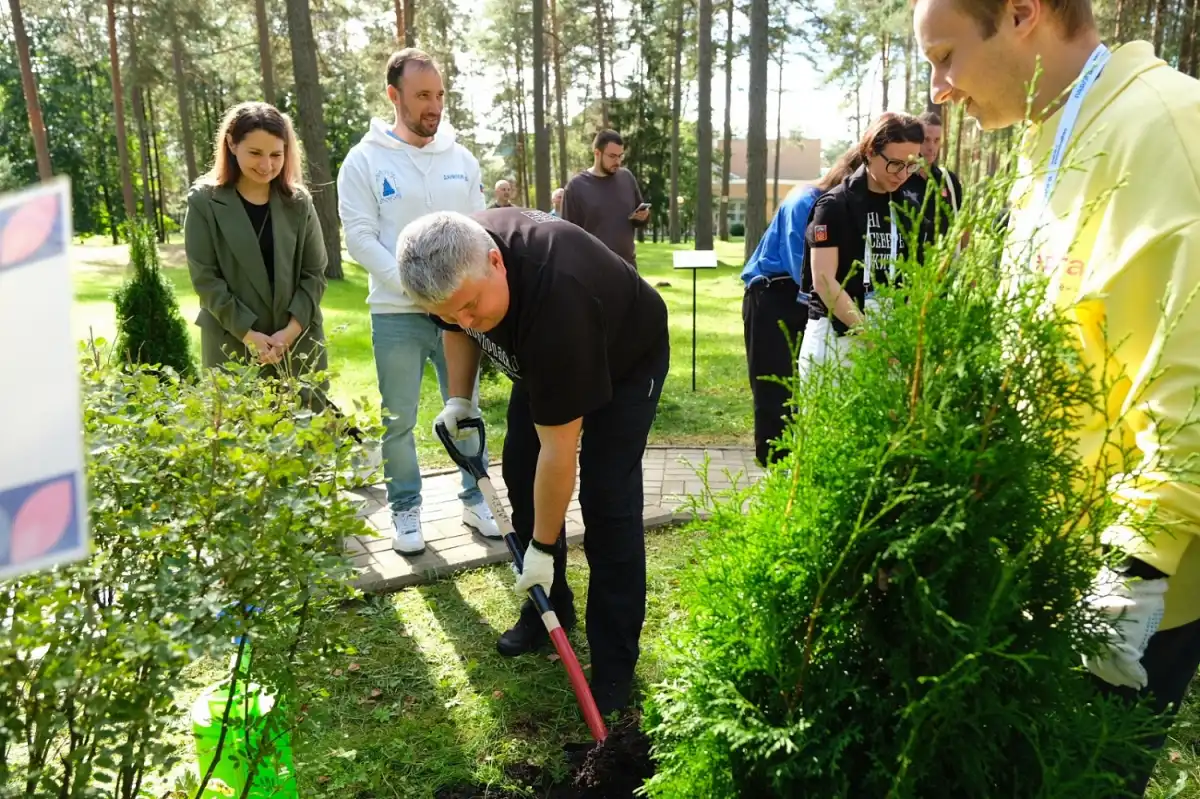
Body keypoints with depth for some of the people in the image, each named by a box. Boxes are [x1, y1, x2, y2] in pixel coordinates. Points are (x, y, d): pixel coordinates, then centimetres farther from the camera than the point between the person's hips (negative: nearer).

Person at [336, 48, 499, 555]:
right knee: (398, 421, 6)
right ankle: (405, 510, 22)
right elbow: (359, 238, -9)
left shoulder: (460, 159, 7)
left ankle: (474, 500, 26)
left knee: (465, 411, 12)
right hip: (396, 314, -3)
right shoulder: (365, 160, -4)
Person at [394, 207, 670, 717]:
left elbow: (558, 450, -36)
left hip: (626, 360, -7)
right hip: (540, 360, 7)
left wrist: (543, 548, -28)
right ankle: (550, 605, 23)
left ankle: (615, 665, -2)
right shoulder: (452, 260, -23)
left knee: (606, 499, -15)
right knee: (520, 471, 4)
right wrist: (459, 400, -4)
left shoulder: (554, 297, -44)